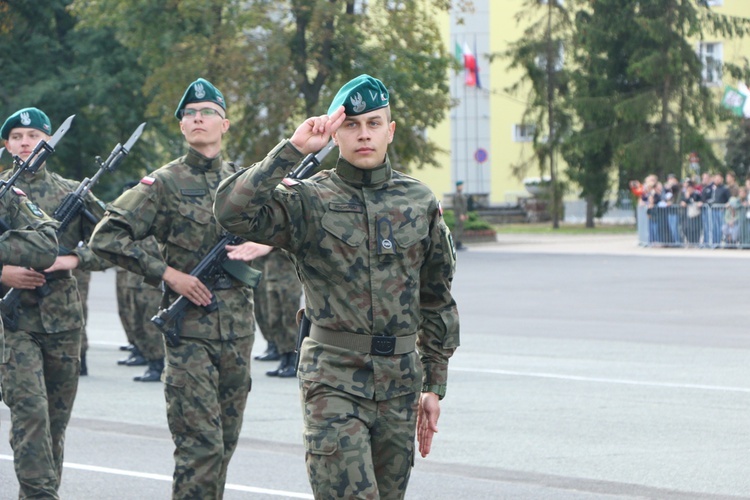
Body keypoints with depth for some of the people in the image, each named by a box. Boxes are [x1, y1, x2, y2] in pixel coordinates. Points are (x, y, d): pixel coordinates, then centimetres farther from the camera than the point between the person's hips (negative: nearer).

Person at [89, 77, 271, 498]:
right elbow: (107, 236, -6)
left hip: (239, 326, 5)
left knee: (226, 442, 11)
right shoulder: (165, 183, -2)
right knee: (200, 445, -12)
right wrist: (166, 272, -12)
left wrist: (263, 245, -2)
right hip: (190, 326, -5)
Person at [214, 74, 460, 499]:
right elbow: (232, 212, -22)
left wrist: (434, 385, 12)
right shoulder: (309, 201, -3)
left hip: (400, 380, 4)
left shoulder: (420, 202, 8)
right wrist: (293, 149, -21)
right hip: (334, 380, -4)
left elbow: (437, 300, 14)